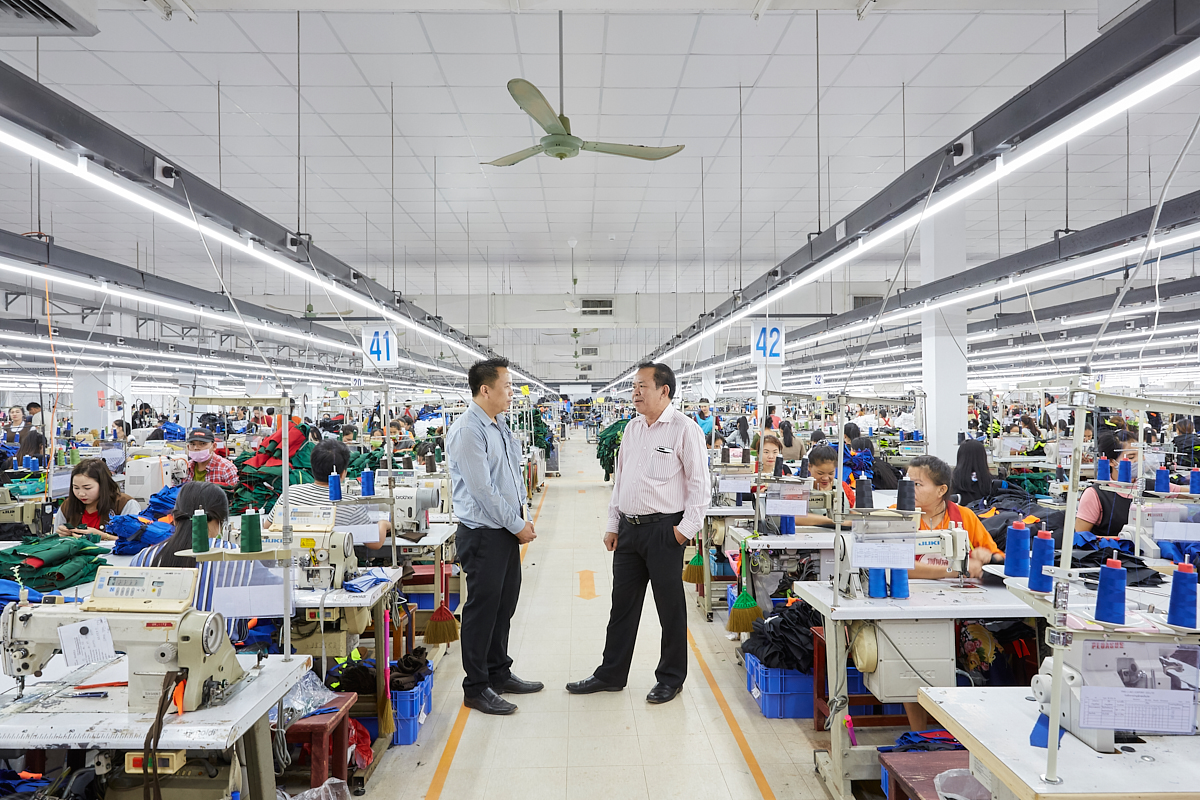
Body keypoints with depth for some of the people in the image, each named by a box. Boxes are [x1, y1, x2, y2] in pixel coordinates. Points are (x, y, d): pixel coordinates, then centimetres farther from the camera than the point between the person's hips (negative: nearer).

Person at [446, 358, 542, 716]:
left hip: (508, 530, 9)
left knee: (505, 603, 18)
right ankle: (476, 687, 17)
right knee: (483, 607, 2)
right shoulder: (468, 430, -18)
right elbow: (482, 489, -20)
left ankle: (499, 673, 34)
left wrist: (521, 514, 6)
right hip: (483, 533, -9)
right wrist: (517, 525, -13)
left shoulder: (501, 426, 11)